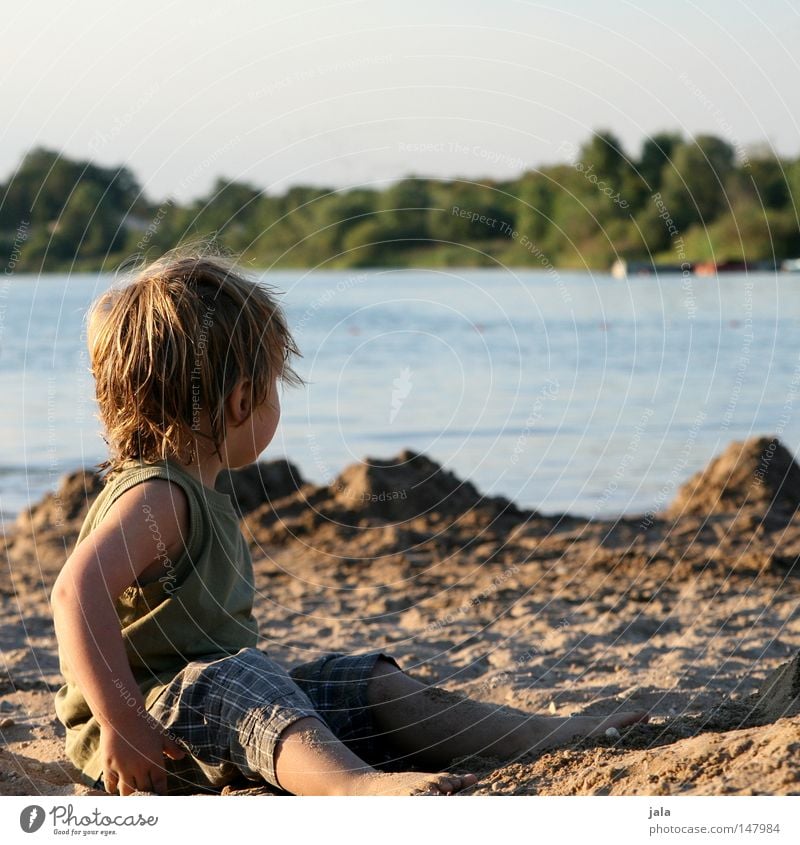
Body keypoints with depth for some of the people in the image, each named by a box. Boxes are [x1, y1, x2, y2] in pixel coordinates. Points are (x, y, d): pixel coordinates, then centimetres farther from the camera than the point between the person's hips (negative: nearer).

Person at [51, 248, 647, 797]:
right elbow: (77, 592, -33)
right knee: (231, 681, -39)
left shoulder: (199, 495, 17)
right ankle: (354, 782, -67)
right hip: (150, 727, -11)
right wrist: (121, 723, -36)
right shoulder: (153, 497, -17)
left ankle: (545, 736, 9)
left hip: (230, 708, 11)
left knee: (372, 683, 7)